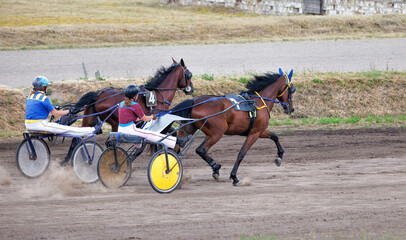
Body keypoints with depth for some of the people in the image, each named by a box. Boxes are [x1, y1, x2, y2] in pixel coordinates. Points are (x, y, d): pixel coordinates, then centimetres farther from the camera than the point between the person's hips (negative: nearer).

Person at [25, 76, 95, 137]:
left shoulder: (30, 97, 12)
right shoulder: (44, 98, -14)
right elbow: (56, 114, -9)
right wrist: (69, 111, 5)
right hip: (39, 125, -9)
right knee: (67, 129, -4)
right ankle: (90, 131, -1)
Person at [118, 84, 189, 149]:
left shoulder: (122, 104, 11)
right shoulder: (135, 105, -13)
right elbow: (145, 119, -3)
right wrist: (152, 117, 17)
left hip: (121, 130, 8)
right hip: (130, 130, -8)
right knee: (152, 135, -6)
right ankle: (178, 141, -5)